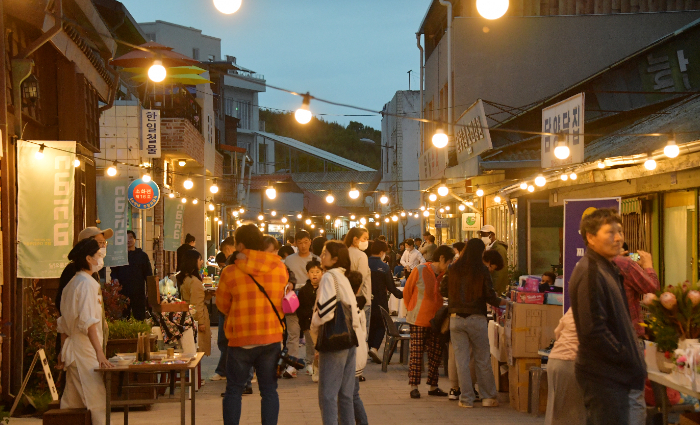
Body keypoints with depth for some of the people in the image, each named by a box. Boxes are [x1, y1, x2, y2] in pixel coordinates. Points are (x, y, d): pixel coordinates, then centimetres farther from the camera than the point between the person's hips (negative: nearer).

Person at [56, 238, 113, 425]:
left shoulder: (71, 284, 15)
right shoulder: (87, 283, -13)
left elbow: (63, 323, 20)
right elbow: (88, 322, -22)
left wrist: (63, 351, 25)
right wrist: (99, 352, -26)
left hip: (71, 350, 10)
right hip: (85, 350, -10)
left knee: (71, 405, 11)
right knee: (98, 403, -10)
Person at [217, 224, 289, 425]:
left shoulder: (230, 273, -10)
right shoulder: (281, 270, 0)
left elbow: (222, 305, 1)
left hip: (241, 340, -3)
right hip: (272, 339, 3)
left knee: (234, 390, 8)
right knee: (269, 390, 8)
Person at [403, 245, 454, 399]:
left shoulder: (445, 275, 4)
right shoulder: (420, 271, -9)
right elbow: (407, 291, 1)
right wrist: (411, 309, 6)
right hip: (419, 320, -5)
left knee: (436, 354, 6)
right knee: (416, 353, -2)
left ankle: (433, 386, 15)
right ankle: (414, 386, 4)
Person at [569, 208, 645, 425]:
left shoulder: (606, 269, 15)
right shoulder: (591, 273, -18)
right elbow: (594, 332, -23)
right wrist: (629, 360, -15)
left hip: (612, 373, 10)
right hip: (604, 376, -10)